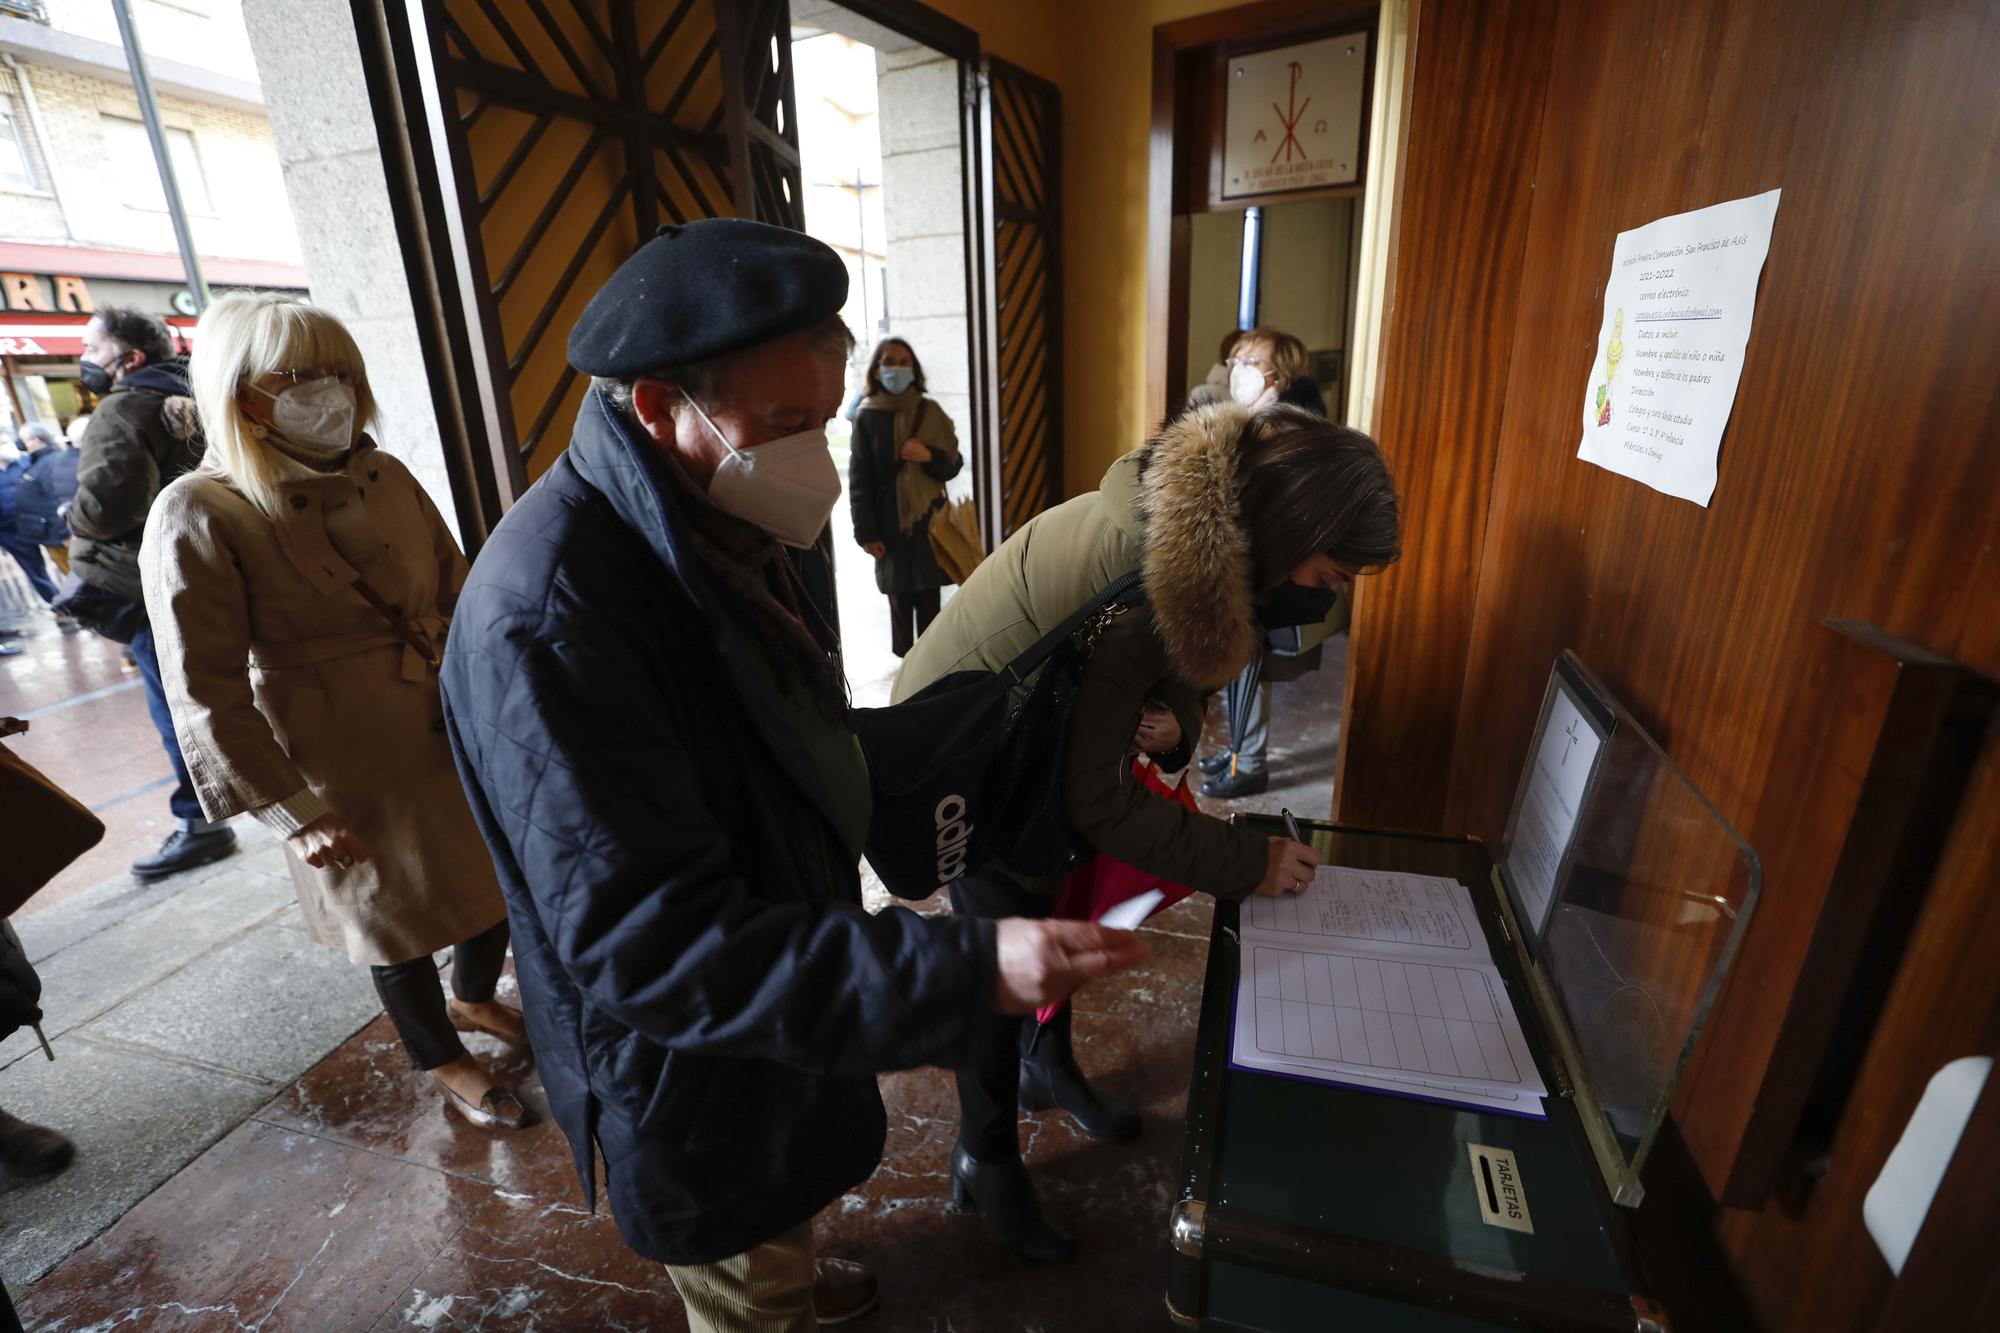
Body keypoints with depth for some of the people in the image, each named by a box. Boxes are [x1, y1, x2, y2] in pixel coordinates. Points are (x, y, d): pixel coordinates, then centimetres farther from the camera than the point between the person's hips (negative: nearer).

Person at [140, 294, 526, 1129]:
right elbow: (207, 692, -14)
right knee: (396, 921, 15)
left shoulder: (384, 477, 1)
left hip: (454, 734, 5)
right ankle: (443, 1062, 41)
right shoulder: (199, 515, -14)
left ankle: (475, 1000, 50)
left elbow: (457, 590, 9)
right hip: (351, 771, -5)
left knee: (497, 877, 19)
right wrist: (290, 813, -15)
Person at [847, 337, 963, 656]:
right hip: (890, 523, -1)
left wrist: (929, 456, -16)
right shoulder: (866, 417, -2)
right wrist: (866, 532, -6)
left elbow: (953, 465, 6)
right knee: (900, 600, 2)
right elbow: (859, 480, -2)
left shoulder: (930, 412, 3)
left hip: (929, 519, 2)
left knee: (929, 599, 4)